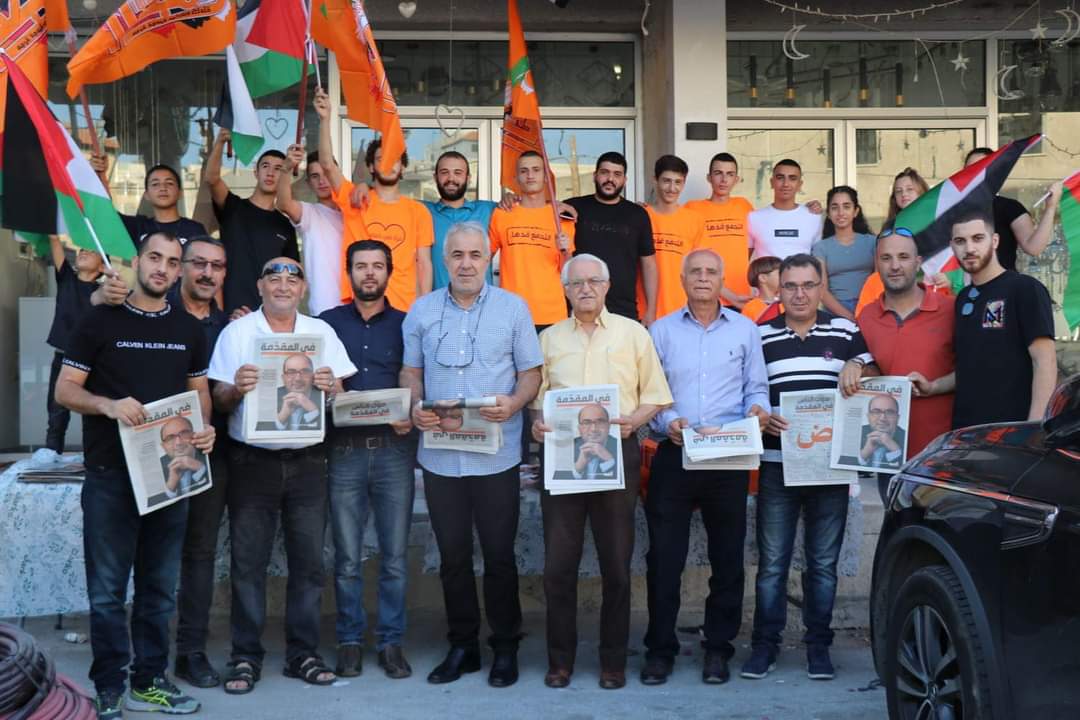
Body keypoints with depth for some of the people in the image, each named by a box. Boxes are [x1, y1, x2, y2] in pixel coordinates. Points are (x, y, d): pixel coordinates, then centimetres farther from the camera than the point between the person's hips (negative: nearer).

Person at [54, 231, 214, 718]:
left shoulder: (190, 329, 10)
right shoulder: (101, 321, -2)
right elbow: (65, 390, -4)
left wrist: (205, 427, -6)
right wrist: (108, 404, -23)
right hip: (110, 474, -4)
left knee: (159, 586, 10)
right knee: (107, 587, 2)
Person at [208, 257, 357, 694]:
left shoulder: (321, 332, 9)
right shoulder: (236, 333, 3)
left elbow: (341, 398, 7)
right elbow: (219, 402, 1)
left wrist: (331, 387, -15)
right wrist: (236, 389, -20)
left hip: (306, 461, 2)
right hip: (252, 460, -2)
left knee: (308, 560, 5)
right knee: (248, 562, 2)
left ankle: (303, 653, 15)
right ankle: (246, 656, 10)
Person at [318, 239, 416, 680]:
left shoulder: (406, 324, 9)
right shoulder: (328, 323, 9)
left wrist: (411, 417, -11)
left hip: (394, 448, 0)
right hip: (344, 449, 0)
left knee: (395, 554, 2)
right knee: (348, 556, 3)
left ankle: (391, 641, 12)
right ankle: (349, 642, 14)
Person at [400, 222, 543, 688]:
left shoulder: (513, 308, 1)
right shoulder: (421, 311, 7)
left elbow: (531, 372, 3)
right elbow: (411, 371, 12)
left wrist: (513, 404, -17)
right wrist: (415, 408, -8)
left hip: (496, 454, -2)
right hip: (439, 454, 2)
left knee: (499, 554, 4)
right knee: (453, 556, 11)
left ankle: (506, 647, 19)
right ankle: (462, 645, 24)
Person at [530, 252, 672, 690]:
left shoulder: (633, 333, 8)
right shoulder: (549, 338, 14)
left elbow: (656, 396, 6)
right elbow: (536, 396, 13)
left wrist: (633, 420, -12)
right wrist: (537, 423, -7)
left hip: (617, 453, -1)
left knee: (616, 563, 3)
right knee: (559, 563, 2)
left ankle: (614, 661, 14)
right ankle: (560, 659, 13)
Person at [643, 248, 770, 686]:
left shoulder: (745, 330, 9)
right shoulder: (662, 331, 7)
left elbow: (756, 388, 9)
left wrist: (757, 409, -12)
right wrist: (665, 421, -15)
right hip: (674, 455, -1)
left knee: (727, 555, 6)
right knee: (664, 555, 0)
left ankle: (718, 647, 18)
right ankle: (660, 648, 11)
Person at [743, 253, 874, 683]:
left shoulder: (845, 331, 7)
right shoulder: (761, 337, 7)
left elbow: (873, 379, 11)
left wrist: (856, 368, -11)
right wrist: (761, 417, -12)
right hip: (776, 465, 0)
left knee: (824, 563, 7)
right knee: (772, 563, 2)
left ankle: (818, 646, 17)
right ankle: (764, 645, 12)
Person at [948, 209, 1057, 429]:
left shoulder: (1025, 289, -7)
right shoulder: (964, 298, 14)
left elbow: (1045, 361, -12)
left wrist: (1035, 427, -19)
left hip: (1012, 430, -6)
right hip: (965, 429, 6)